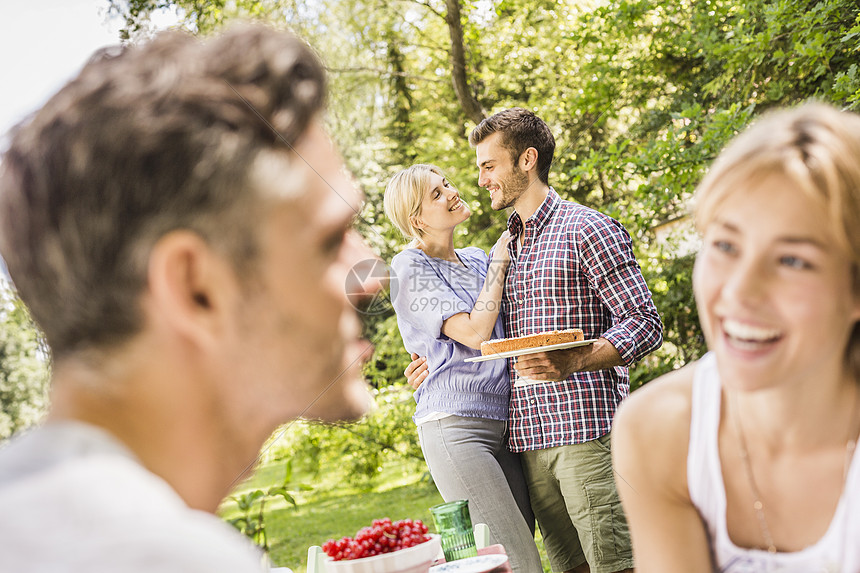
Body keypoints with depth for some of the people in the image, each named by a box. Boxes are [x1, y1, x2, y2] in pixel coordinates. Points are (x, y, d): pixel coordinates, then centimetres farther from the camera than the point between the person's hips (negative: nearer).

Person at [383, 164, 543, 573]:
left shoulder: (476, 260, 18)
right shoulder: (410, 268, -3)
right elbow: (474, 332, -11)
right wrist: (499, 263, 0)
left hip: (503, 426, 7)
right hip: (454, 426, -7)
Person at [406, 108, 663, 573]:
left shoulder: (587, 230, -3)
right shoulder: (507, 248, 21)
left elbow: (645, 325, -10)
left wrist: (570, 363, -24)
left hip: (586, 429, -7)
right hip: (529, 436, 7)